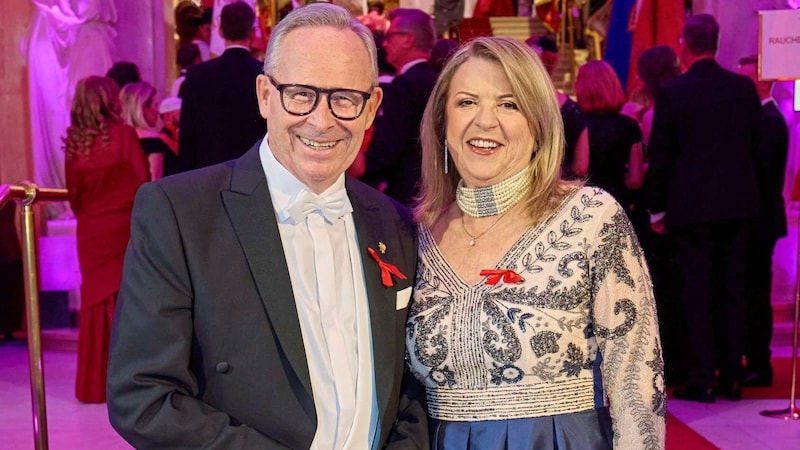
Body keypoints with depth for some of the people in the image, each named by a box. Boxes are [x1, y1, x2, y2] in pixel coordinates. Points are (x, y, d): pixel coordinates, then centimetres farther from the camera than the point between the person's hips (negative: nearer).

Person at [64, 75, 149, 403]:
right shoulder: (122, 133, -9)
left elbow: (73, 193, 7)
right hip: (123, 227, -3)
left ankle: (95, 384, 17)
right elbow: (143, 181, -8)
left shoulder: (73, 142, 1)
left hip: (90, 232, 3)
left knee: (96, 302, 11)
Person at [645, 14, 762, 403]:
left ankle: (701, 380, 5)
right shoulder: (744, 88, 2)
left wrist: (656, 209, 2)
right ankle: (731, 377, 17)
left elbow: (659, 156, -6)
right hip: (738, 204, 4)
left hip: (690, 206, -4)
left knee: (696, 293, 3)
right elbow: (756, 146, 8)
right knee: (731, 290, 11)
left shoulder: (672, 93, -9)